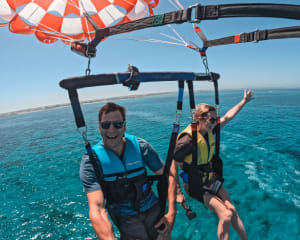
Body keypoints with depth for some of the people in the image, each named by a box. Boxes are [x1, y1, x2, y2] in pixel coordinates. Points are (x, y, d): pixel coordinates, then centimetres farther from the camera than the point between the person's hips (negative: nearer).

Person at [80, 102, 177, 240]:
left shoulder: (139, 146, -11)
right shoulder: (90, 161, -15)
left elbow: (169, 175, -7)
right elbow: (97, 208, -23)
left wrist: (171, 213, -14)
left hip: (153, 209, 1)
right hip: (126, 219, -1)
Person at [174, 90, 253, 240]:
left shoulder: (208, 131, -5)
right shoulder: (188, 140, -28)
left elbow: (227, 117, 9)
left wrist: (244, 101, 16)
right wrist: (178, 192, -19)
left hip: (211, 179, 7)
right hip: (196, 185, -7)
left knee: (232, 209, 4)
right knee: (226, 215, -12)